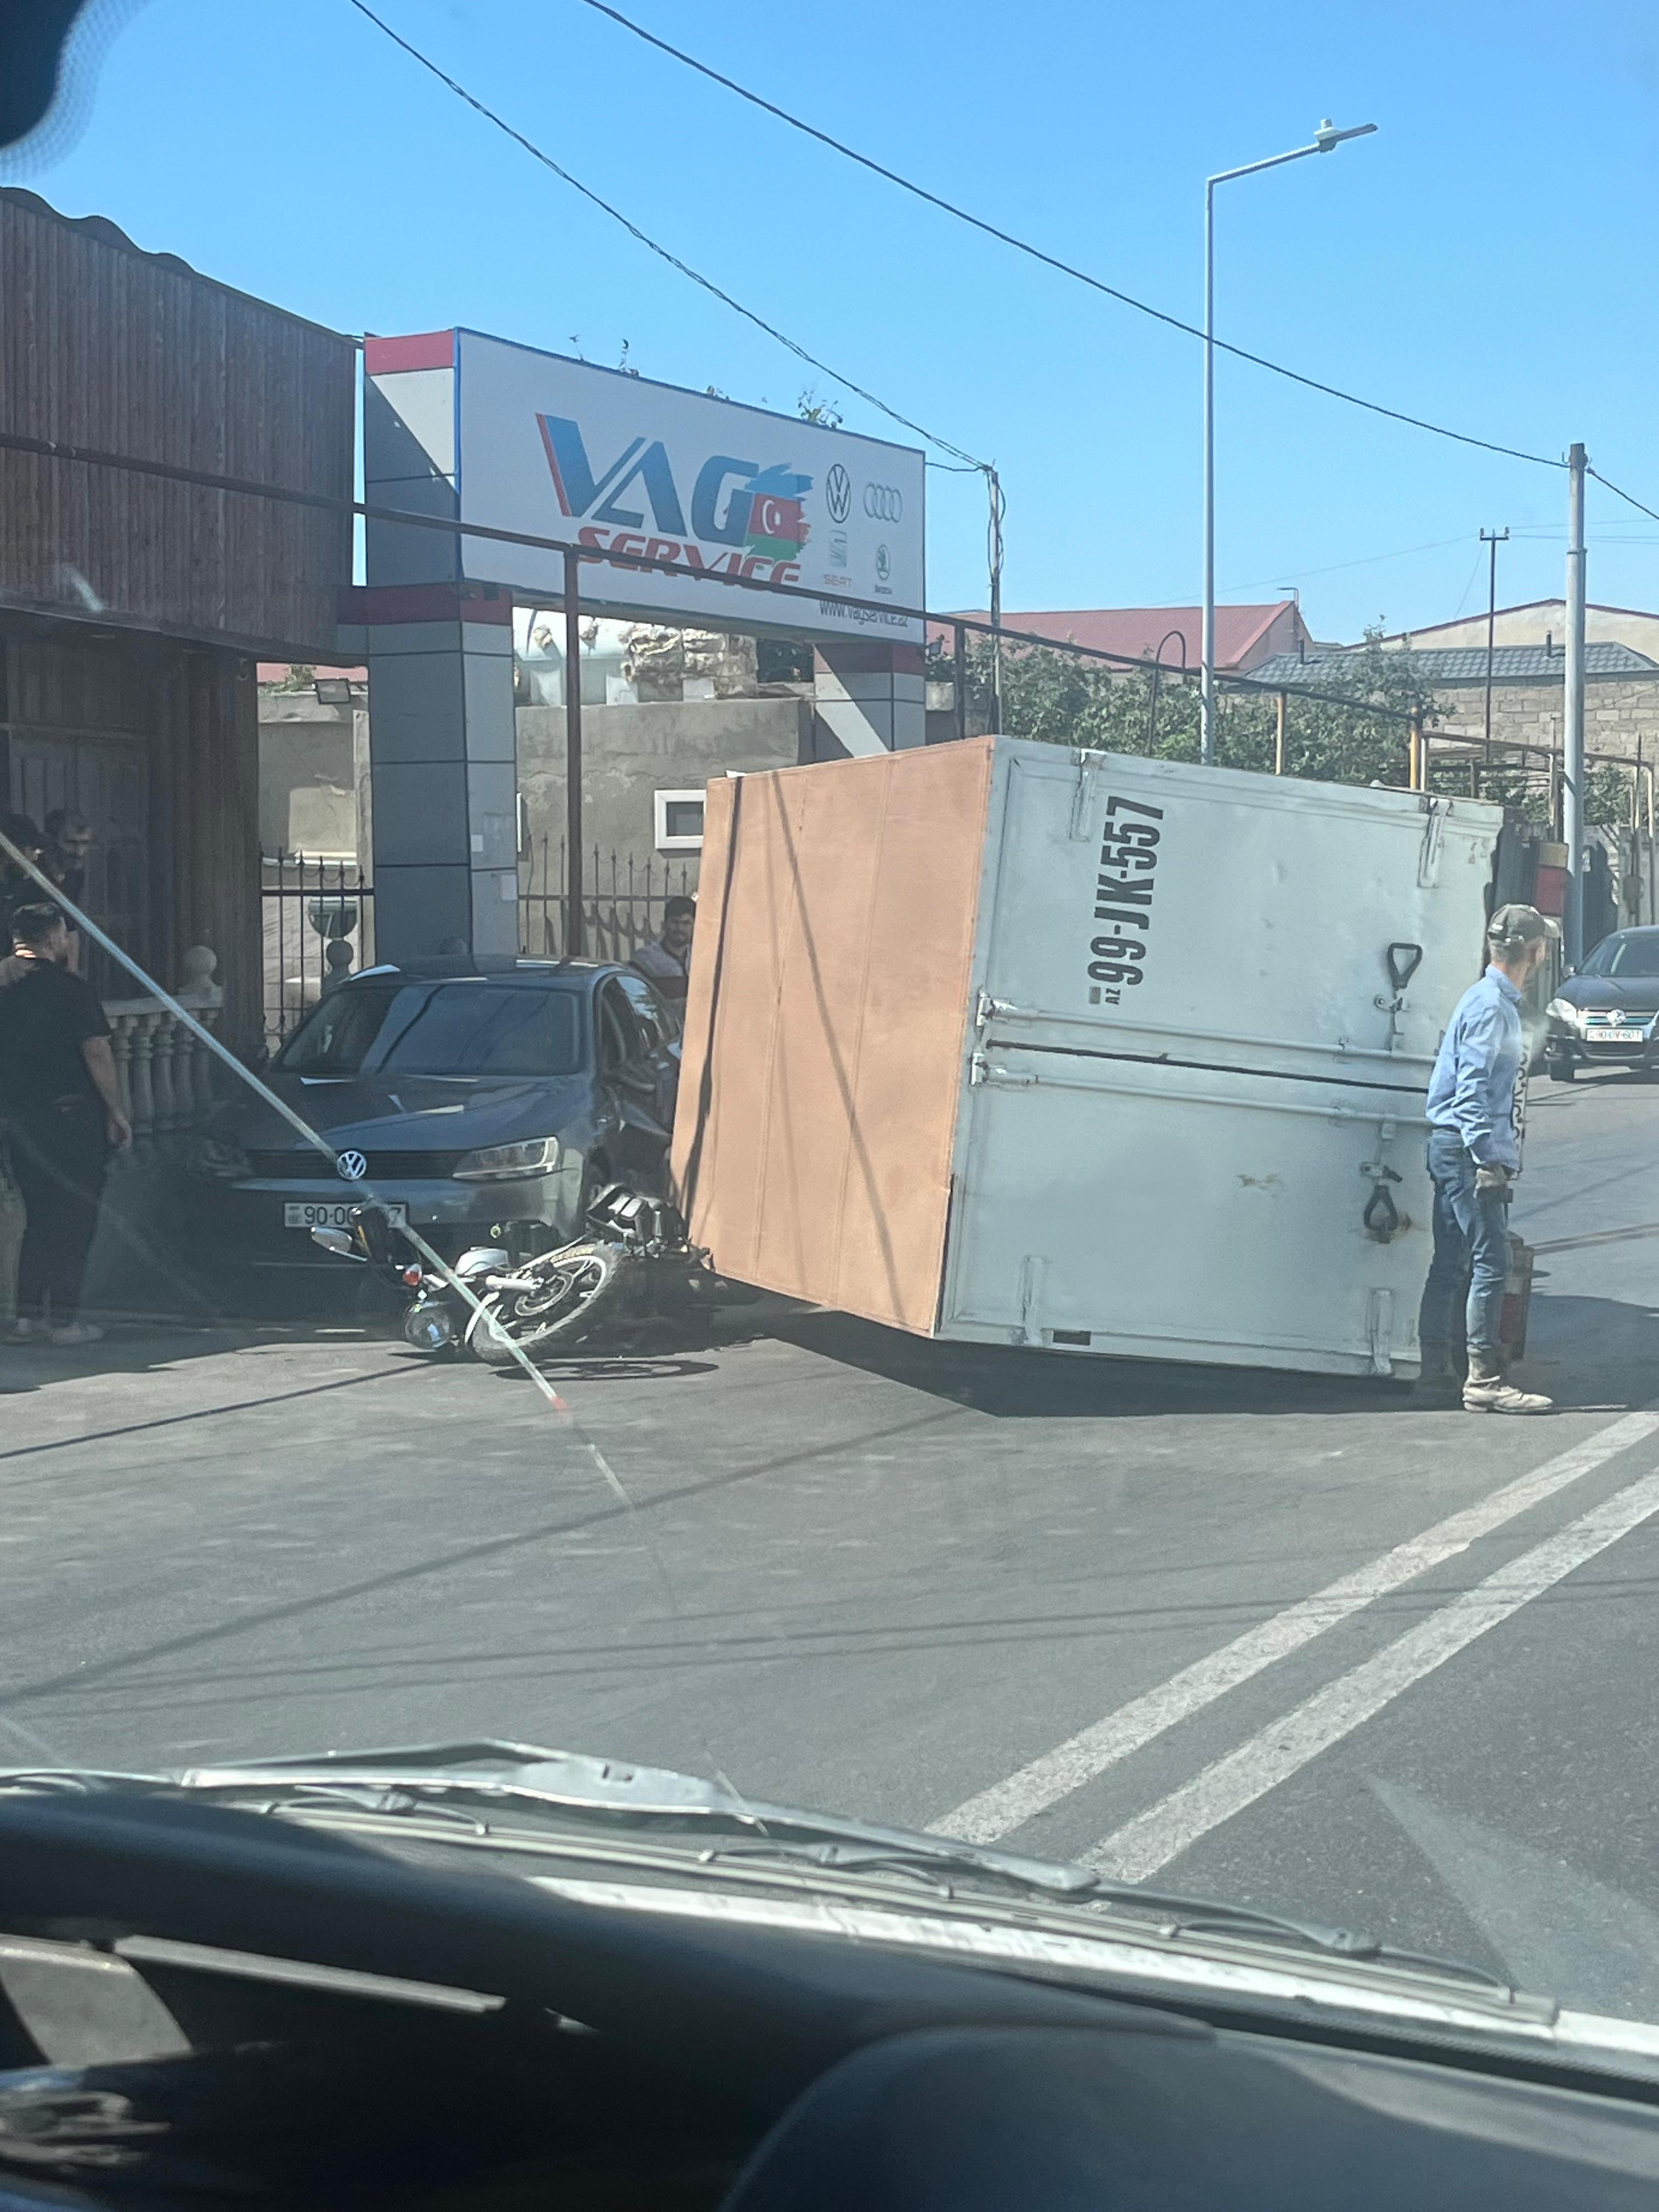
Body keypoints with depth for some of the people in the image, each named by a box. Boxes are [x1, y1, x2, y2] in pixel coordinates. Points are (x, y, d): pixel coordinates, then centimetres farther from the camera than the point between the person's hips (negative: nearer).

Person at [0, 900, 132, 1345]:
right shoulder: (70, 990, -13)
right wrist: (116, 1111, -6)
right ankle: (64, 1317, -1)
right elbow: (97, 1054, -14)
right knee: (73, 1217, 0)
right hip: (71, 1116, -6)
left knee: (39, 1213, 17)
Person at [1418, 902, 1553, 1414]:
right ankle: (1483, 1380, -11)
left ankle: (1436, 1373, 15)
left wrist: (1493, 1155, 20)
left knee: (1452, 1263, 11)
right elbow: (1471, 1087, -20)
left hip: (1457, 1150, 10)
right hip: (1468, 1148, -10)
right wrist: (1487, 1159, -23)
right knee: (1491, 1260, -11)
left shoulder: (1499, 1002, 19)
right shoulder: (1489, 1005, -13)